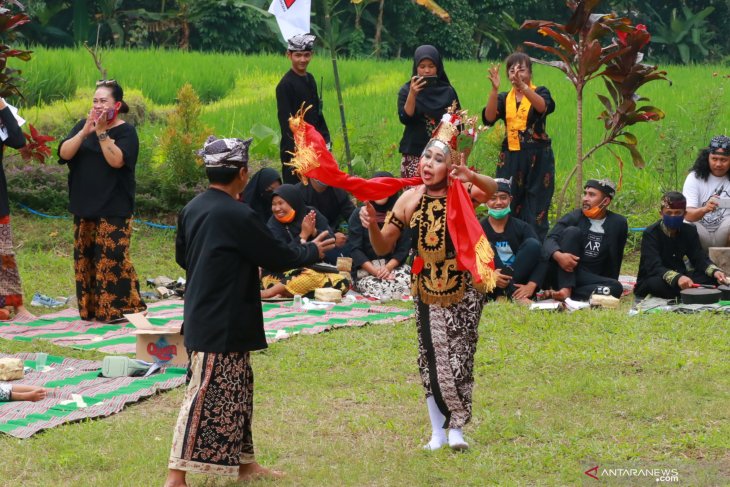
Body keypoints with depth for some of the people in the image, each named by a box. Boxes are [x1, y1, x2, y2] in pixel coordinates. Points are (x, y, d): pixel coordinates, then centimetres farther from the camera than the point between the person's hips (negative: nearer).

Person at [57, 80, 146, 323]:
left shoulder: (126, 131, -5)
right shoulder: (82, 125, 9)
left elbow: (117, 160, -21)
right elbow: (64, 153, -6)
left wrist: (101, 132, -23)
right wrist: (85, 131, -18)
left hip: (114, 209, -5)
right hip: (84, 207, 5)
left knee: (112, 258, -9)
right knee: (85, 257, 7)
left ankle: (121, 308, -3)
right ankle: (90, 308, 16)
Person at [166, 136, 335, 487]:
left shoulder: (192, 209, 5)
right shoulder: (238, 216, -20)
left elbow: (182, 256, 18)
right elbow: (278, 257, -10)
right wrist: (312, 251, 7)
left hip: (204, 319, 9)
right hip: (222, 325, -9)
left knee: (236, 392, 19)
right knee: (206, 398, -6)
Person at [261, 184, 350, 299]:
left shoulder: (312, 214, 2)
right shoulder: (274, 224, -7)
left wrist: (314, 232, -23)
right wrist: (303, 236, -23)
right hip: (282, 274, -6)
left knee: (342, 283, -24)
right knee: (314, 278, -35)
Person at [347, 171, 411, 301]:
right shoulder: (359, 214, 3)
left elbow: (403, 249, 3)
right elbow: (355, 249, -3)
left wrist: (387, 268, -16)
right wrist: (375, 271, -16)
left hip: (394, 266, 2)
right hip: (365, 270, -2)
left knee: (408, 285, -32)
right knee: (381, 290, -35)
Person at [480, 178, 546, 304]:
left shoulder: (522, 228, 5)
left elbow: (542, 259, -7)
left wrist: (530, 286, -25)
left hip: (516, 285, 1)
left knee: (532, 244, -16)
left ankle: (504, 295, -32)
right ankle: (515, 297, -39)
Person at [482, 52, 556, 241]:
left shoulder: (539, 92, 2)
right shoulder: (504, 98, 10)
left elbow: (544, 107, -23)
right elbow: (489, 118, -9)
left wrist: (522, 86, -38)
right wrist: (494, 89, -23)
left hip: (537, 159, -3)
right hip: (510, 159, 3)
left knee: (535, 212, -3)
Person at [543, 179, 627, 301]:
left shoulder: (619, 224, 4)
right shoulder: (573, 217, -3)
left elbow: (615, 259, 10)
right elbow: (549, 240, -16)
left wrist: (608, 288, 9)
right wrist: (558, 255, -38)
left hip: (588, 280, 2)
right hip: (561, 273, -2)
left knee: (616, 287, -28)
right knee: (572, 231, -23)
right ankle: (565, 289, -36)